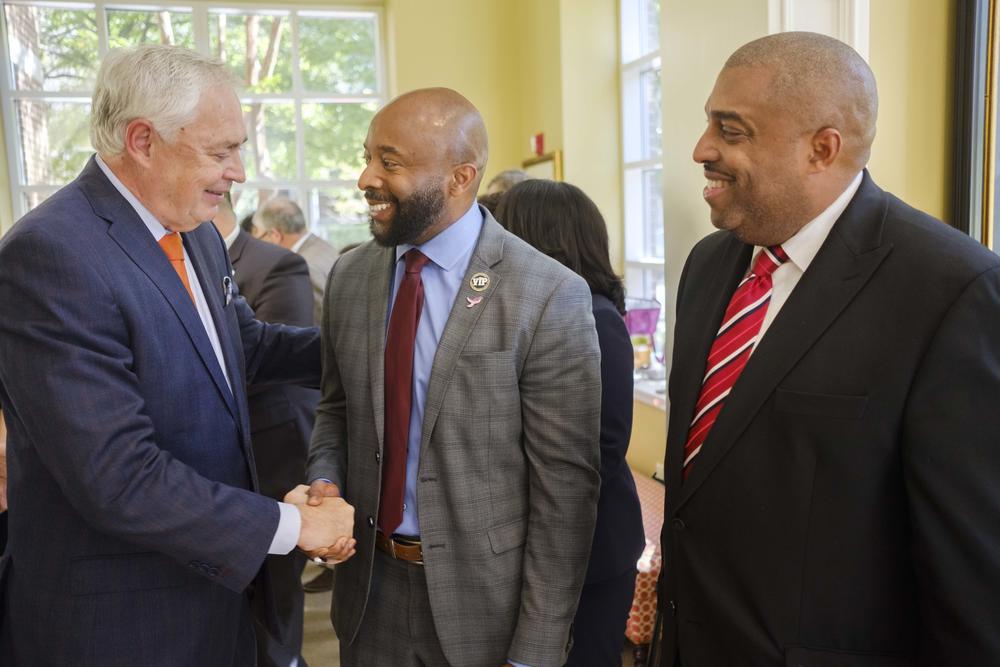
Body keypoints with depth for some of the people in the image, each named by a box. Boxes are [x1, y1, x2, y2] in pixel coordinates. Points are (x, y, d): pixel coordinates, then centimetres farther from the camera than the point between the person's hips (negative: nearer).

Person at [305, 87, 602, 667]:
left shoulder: (550, 296, -18)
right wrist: (325, 480, -7)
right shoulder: (350, 276, -1)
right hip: (369, 588, 5)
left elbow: (564, 488, -15)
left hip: (485, 599, -4)